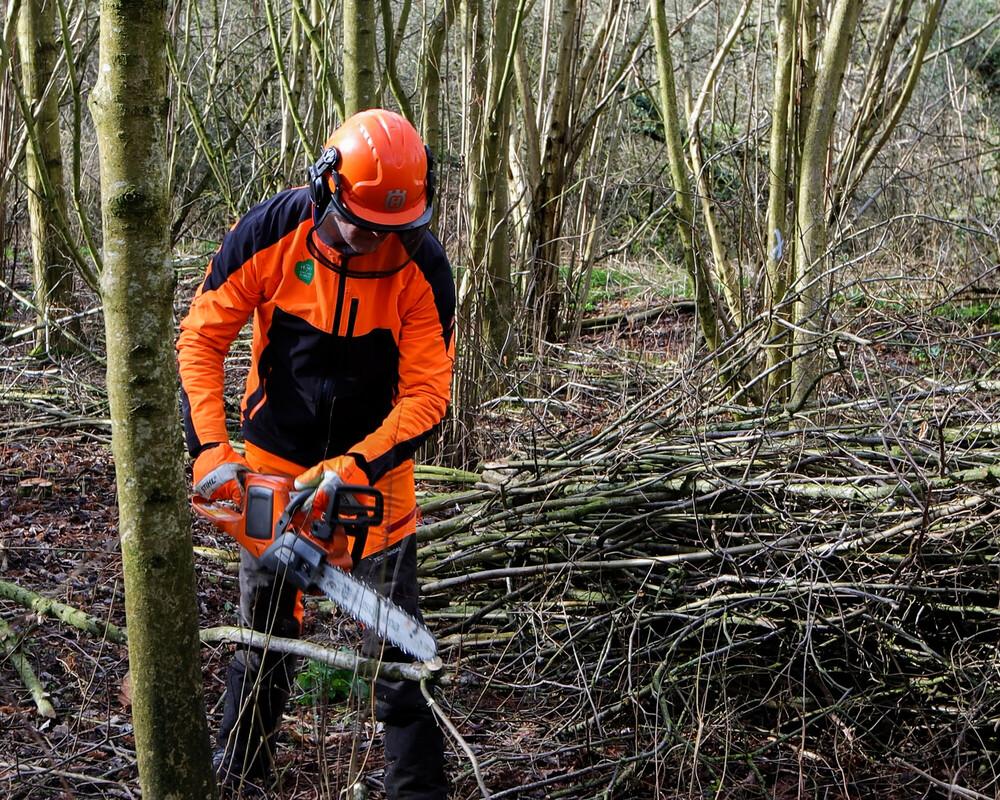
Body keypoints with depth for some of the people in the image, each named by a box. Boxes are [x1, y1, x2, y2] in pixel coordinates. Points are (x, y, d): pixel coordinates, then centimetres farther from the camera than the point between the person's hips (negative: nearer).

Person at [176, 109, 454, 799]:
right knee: (265, 627, 15)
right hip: (274, 462, 1)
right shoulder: (272, 233, -17)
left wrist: (354, 468, -30)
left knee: (395, 644, 1)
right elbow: (202, 338, -11)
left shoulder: (422, 264, -19)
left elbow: (427, 394, -19)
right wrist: (209, 448, -21)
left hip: (376, 469, -1)